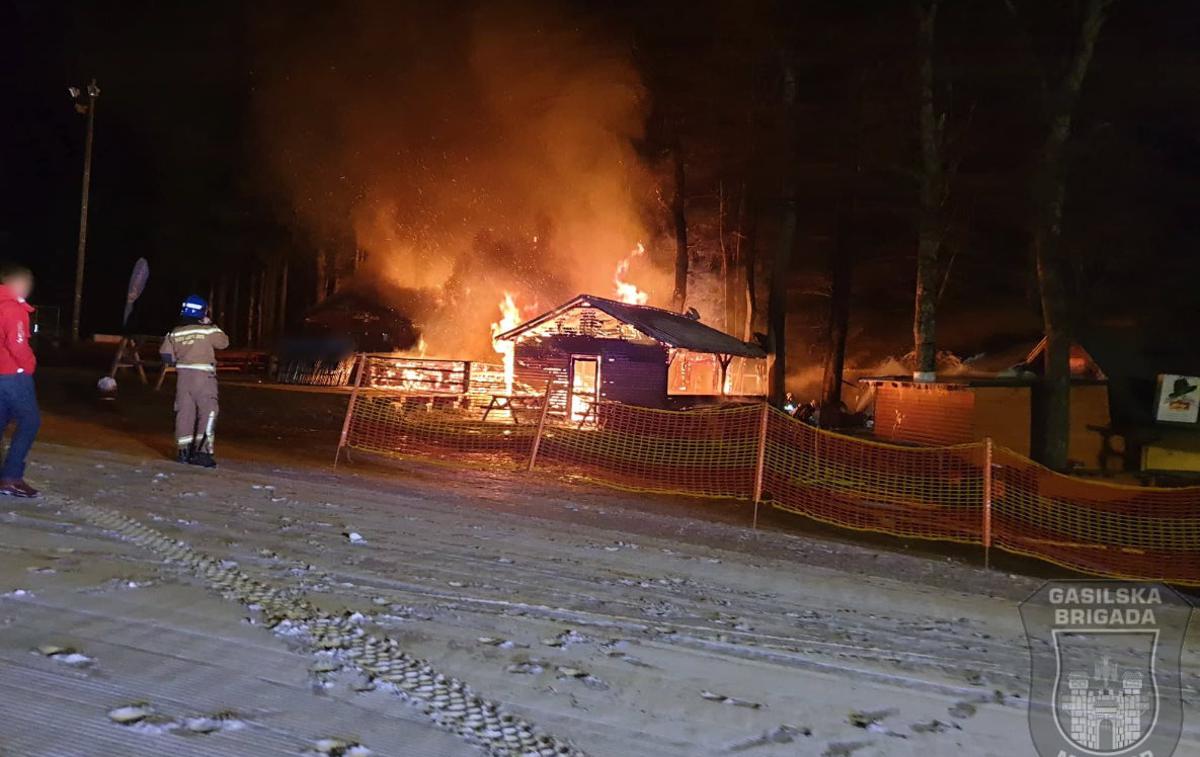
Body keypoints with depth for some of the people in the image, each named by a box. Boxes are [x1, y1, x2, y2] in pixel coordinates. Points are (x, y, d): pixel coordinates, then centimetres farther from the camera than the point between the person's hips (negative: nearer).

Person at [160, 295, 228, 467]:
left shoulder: (174, 333, 4)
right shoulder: (208, 331, -8)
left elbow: (166, 356, 4)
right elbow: (224, 342, 8)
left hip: (183, 375, 5)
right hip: (203, 376, -5)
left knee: (184, 412, 11)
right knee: (208, 414, -2)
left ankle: (184, 451, 17)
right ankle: (202, 451, -10)